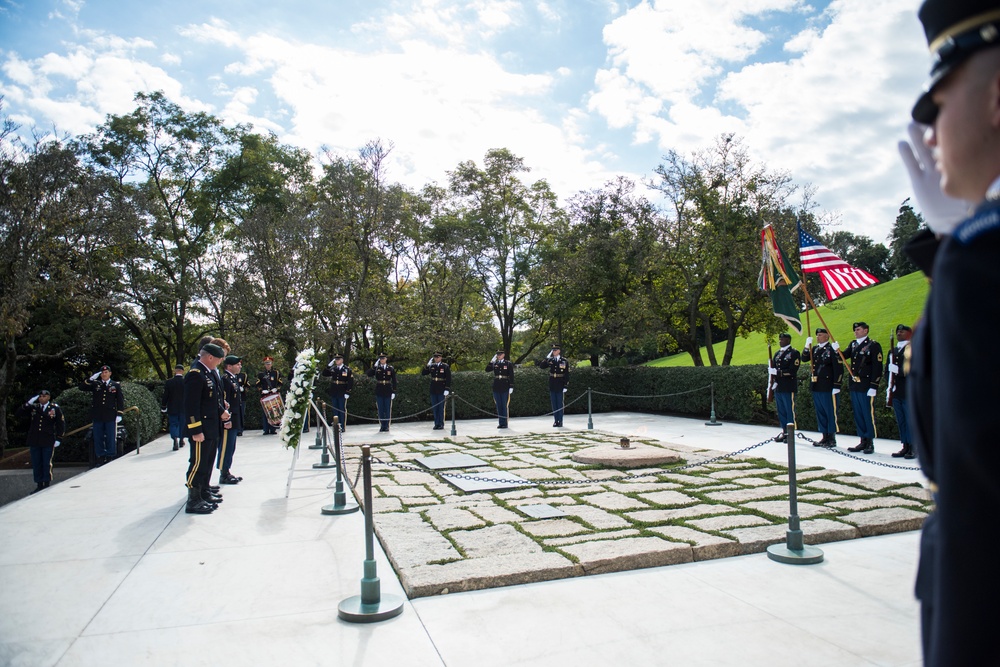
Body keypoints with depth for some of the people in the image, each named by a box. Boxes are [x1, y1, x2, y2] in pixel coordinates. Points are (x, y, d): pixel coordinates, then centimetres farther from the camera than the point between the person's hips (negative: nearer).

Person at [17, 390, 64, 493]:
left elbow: (61, 424, 3)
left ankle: (47, 484, 12)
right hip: (34, 441, 3)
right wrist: (29, 403, -10)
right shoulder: (33, 407, 10)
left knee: (47, 464, 3)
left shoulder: (55, 408, 2)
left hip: (48, 442, -3)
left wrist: (58, 439, -2)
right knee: (36, 464, 7)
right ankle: (39, 485, 15)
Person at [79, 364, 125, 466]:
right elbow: (81, 387, 1)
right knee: (98, 438, 7)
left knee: (111, 438, 3)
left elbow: (120, 400, 5)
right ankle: (100, 457, 15)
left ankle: (111, 457, 11)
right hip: (97, 417, 2)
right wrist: (90, 379, -9)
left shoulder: (116, 385, 6)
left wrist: (119, 414, -3)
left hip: (110, 417, -2)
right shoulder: (95, 384, 9)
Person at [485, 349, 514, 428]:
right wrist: (492, 361, -7)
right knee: (499, 406, 8)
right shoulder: (494, 364, 10)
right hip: (496, 388, 4)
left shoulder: (508, 364, -1)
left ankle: (505, 423, 6)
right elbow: (487, 370, -3)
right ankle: (501, 423, 14)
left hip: (505, 388, -4)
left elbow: (511, 376, -3)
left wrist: (511, 387, -9)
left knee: (505, 406, 0)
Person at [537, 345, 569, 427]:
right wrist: (547, 358, -11)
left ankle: (560, 421, 9)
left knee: (560, 404, 2)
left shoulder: (564, 361, -4)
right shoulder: (550, 360, 5)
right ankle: (556, 420, 14)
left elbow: (567, 375, -4)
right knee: (553, 403, 7)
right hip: (552, 385, 3)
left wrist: (566, 386, -9)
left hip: (560, 386, -3)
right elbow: (541, 366, -4)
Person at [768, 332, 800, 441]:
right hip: (778, 387, 7)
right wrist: (773, 380, 1)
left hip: (788, 387, -7)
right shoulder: (777, 353, 16)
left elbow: (793, 371, -15)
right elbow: (773, 369, 15)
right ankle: (784, 431, 20)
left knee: (790, 411, -1)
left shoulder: (794, 353, -5)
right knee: (781, 411, 11)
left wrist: (777, 372, -21)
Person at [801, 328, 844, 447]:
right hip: (816, 387, 8)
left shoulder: (832, 349, -10)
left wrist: (836, 386, -16)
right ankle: (825, 437, 23)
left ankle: (832, 439, 9)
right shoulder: (815, 349, 13)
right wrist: (807, 346, -6)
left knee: (830, 412, 1)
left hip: (827, 387, -8)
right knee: (820, 412, 13)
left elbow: (839, 369, -13)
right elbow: (804, 358, 7)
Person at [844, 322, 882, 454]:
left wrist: (873, 387, -16)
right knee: (858, 415, 11)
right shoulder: (853, 344, 15)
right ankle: (863, 441, 20)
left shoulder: (874, 346, -7)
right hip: (854, 386, 7)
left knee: (868, 415, 0)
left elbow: (877, 368, -12)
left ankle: (870, 443, 8)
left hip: (866, 387, -7)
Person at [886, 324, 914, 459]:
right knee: (901, 421, 10)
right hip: (896, 393, 7)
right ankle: (905, 447, 16)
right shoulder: (892, 351, 18)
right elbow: (887, 370, 17)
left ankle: (913, 448, 2)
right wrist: (888, 387, 5)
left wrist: (899, 370, -23)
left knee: (910, 421, -4)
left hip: (909, 392, -6)